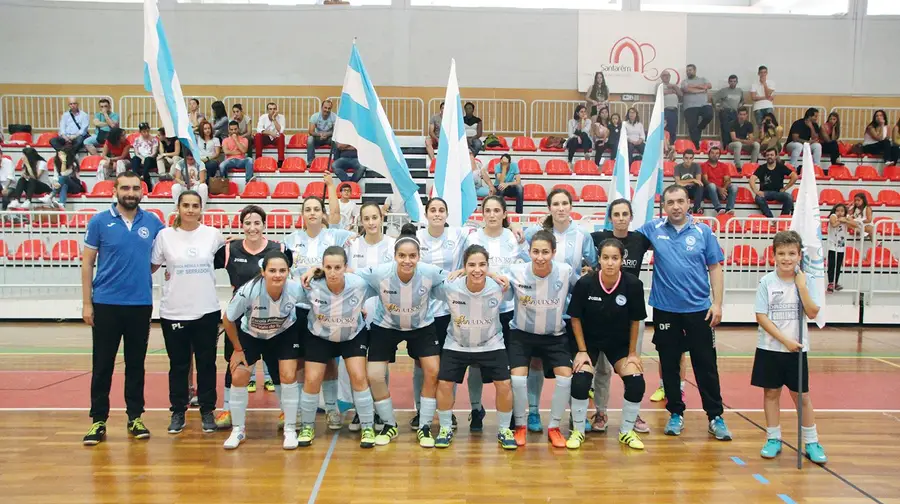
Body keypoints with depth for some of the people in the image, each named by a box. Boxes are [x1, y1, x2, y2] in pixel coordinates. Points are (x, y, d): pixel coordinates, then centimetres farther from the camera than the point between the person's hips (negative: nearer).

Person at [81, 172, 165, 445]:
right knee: (102, 365, 4)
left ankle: (135, 417, 20)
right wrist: (86, 303, -3)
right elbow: (87, 262, 0)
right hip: (106, 303, -1)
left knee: (136, 364, 10)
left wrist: (144, 271, 5)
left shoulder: (152, 222, 3)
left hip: (141, 304, 2)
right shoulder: (99, 222, -1)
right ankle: (98, 420, 14)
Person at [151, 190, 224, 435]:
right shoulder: (165, 235, -1)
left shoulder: (212, 234, 1)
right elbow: (151, 266, 6)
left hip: (207, 311, 1)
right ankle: (178, 411, 22)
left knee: (206, 363, 8)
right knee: (178, 364, 9)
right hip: (173, 312, 0)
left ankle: (208, 411, 20)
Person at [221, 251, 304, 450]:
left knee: (289, 376, -12)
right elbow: (228, 320, -17)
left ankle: (290, 430, 6)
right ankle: (238, 430, 16)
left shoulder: (296, 289, -33)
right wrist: (238, 349, -8)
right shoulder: (248, 291, -35)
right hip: (251, 334, 0)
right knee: (238, 378, -4)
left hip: (285, 333, 0)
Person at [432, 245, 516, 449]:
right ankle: (445, 428, 18)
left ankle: (504, 430, 15)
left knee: (504, 384, -8)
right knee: (444, 383, -5)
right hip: (456, 344, 0)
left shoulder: (498, 288, -23)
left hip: (491, 344, 0)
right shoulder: (450, 288, -25)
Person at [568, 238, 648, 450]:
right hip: (588, 341, -1)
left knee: (636, 383, -11)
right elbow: (575, 318, -10)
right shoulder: (585, 283, -24)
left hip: (620, 343, 2)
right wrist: (582, 351, -10)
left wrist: (632, 352, -2)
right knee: (580, 381, -19)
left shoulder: (633, 284, -22)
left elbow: (635, 320, -8)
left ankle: (626, 432, 13)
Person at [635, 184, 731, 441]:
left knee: (706, 365, 4)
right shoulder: (652, 229, 1)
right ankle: (676, 413, 24)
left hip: (699, 309, -1)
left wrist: (717, 303, -4)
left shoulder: (703, 231, 0)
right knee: (669, 364, 9)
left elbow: (715, 268, 2)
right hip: (665, 309, 1)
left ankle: (715, 416, 17)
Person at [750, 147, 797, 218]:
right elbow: (752, 179, -9)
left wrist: (785, 188, -3)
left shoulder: (781, 167, 6)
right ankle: (770, 218, -31)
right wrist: (756, 191, -24)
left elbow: (794, 176, 0)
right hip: (765, 192, -1)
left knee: (789, 197, -31)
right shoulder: (762, 168, 4)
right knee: (758, 198, -35)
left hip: (778, 192, 1)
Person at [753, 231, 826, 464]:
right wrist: (784, 340, -14)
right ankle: (773, 439, 20)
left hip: (797, 349, 1)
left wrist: (802, 287, -16)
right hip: (770, 348, 0)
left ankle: (811, 442, 20)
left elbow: (812, 313, -8)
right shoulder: (767, 282, -6)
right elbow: (761, 316, -9)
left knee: (801, 395, 7)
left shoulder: (805, 280, -2)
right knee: (771, 392, 8)